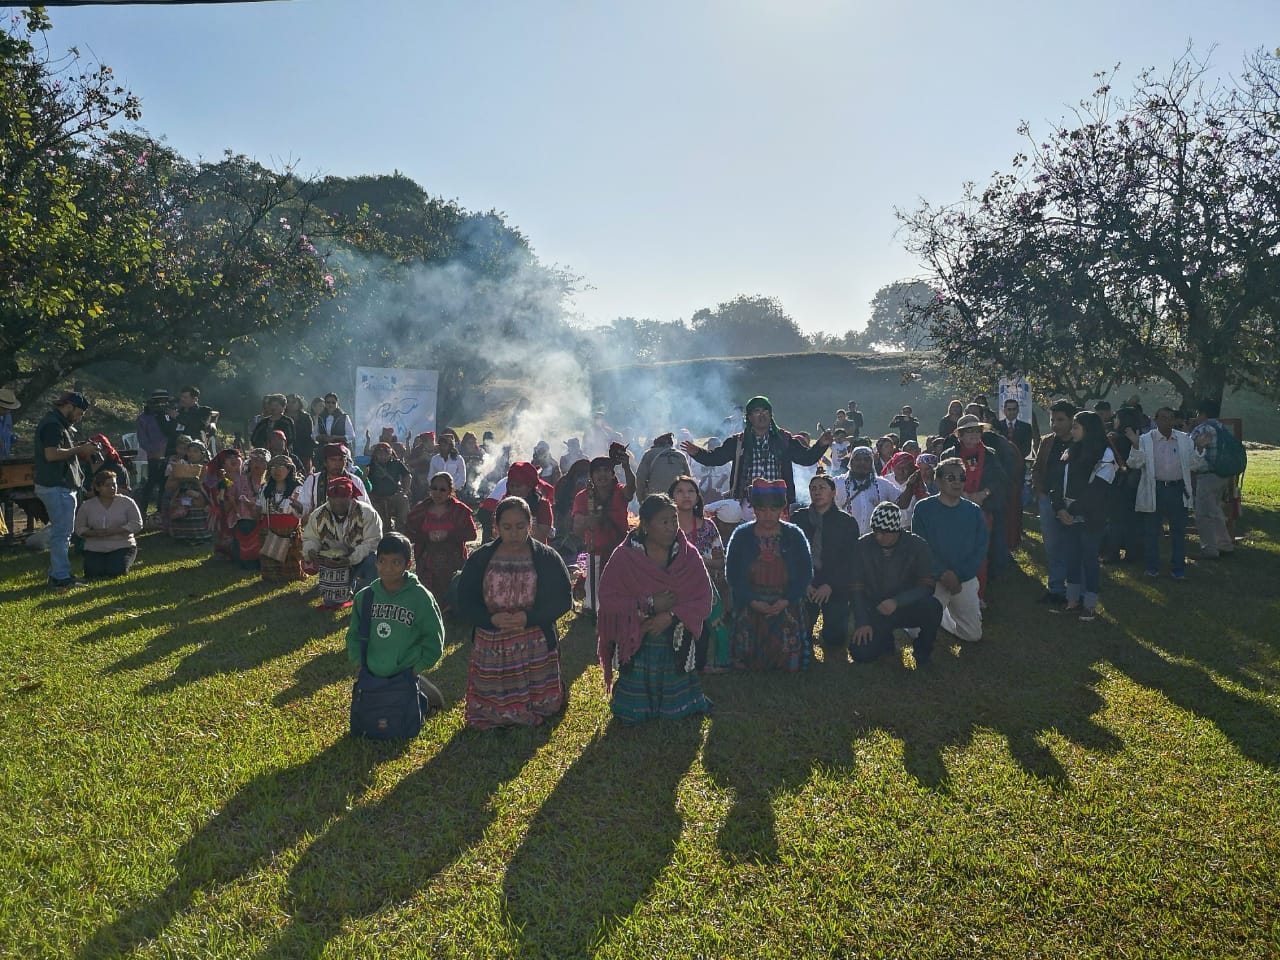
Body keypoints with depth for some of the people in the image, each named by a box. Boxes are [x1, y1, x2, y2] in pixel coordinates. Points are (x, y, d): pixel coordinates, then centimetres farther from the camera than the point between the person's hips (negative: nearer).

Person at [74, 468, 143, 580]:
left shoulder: (127, 502, 0)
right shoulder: (87, 506, 7)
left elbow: (137, 524, -7)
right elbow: (79, 528, 7)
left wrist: (114, 531, -19)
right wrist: (94, 533, -15)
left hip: (122, 546, -2)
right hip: (95, 549, 2)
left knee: (115, 572, -25)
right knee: (93, 574, -20)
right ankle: (103, 562, 14)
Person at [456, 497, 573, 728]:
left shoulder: (547, 558, -1)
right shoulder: (480, 559, 2)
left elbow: (563, 600, -4)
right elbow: (465, 602, 1)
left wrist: (529, 617, -19)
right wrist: (491, 619, -18)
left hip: (535, 648, -1)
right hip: (490, 647, 1)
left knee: (541, 708, 4)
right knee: (487, 715, 8)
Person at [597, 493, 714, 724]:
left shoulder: (689, 555, -4)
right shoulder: (624, 557, -9)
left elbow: (703, 599, -7)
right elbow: (609, 599, -12)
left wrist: (671, 616, -20)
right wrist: (649, 605, -20)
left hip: (676, 646, 2)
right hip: (636, 646, -1)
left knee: (676, 708, 13)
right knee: (634, 714, 10)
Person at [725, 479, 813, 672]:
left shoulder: (795, 535, 4)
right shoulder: (741, 536, 2)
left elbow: (806, 573, 1)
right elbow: (732, 574, -1)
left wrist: (786, 601, -12)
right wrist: (752, 601, -13)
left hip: (786, 609, 0)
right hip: (749, 610, 0)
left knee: (790, 663, -9)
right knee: (746, 662, -8)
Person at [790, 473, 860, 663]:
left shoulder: (847, 522, 6)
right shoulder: (798, 518, 10)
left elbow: (850, 561, -1)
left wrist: (830, 585, -13)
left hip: (836, 588, -1)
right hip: (804, 586, 1)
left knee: (836, 637, -14)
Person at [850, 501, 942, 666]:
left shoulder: (918, 546, -12)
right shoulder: (863, 546, -8)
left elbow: (928, 586, -17)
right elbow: (856, 588, -5)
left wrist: (897, 601, -31)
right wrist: (862, 622, -14)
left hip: (908, 608, -1)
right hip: (876, 611, 1)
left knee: (932, 606, -33)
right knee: (860, 653, -22)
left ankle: (923, 649, -3)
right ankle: (887, 638, 15)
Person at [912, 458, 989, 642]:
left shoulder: (974, 511, 3)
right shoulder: (924, 508, -6)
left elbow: (981, 549, -1)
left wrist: (958, 575, -14)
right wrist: (943, 574, -20)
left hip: (966, 579, 3)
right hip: (933, 578, -3)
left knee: (973, 634, 5)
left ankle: (945, 613, 32)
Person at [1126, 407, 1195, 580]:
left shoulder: (1185, 440, 5)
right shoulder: (1146, 440, -3)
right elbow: (1134, 464, -11)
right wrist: (1135, 444, -23)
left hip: (1178, 489, 2)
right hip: (1155, 490, -2)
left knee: (1179, 531, 7)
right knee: (1152, 531, 8)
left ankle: (1178, 569, 18)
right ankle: (1152, 567, 20)